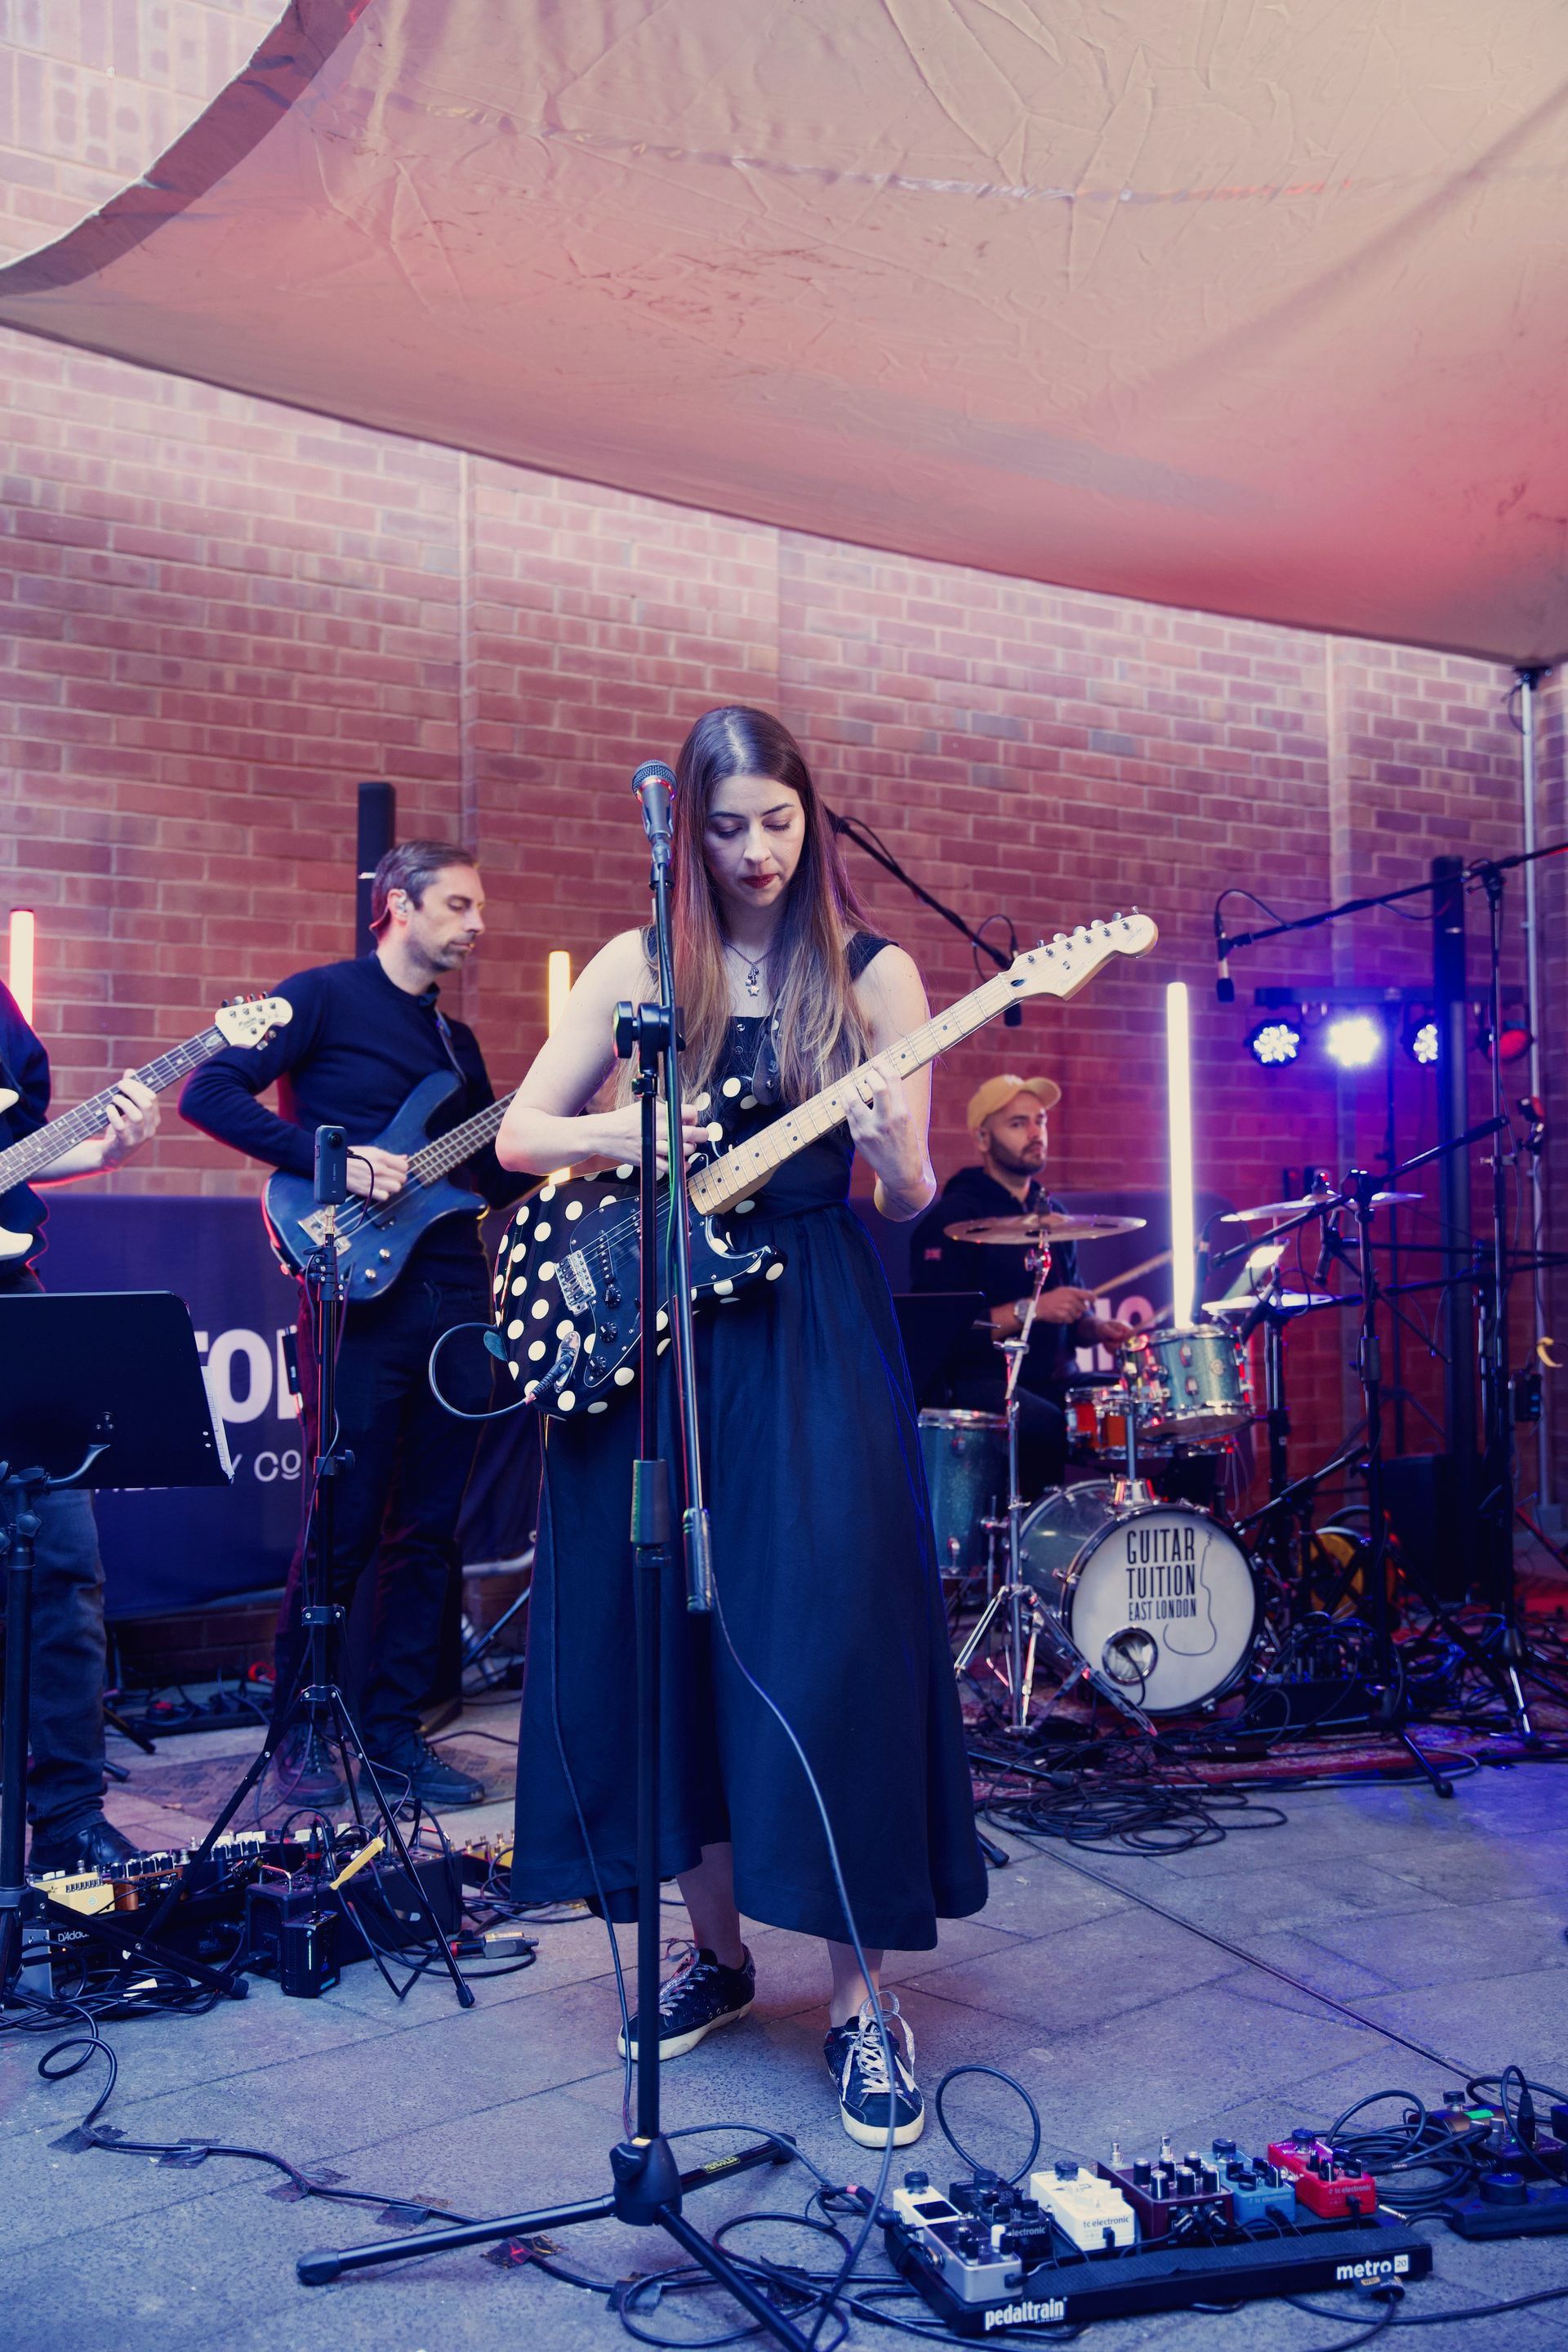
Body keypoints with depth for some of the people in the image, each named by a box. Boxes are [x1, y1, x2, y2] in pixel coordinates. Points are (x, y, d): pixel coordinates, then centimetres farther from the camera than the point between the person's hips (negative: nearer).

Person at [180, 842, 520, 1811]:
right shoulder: (326, 996, -1)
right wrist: (330, 1157, -18)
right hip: (360, 1296, -7)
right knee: (345, 1523, -2)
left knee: (429, 1528, 9)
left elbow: (498, 1175, 19)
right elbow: (211, 1092, -11)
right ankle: (301, 1729, 13)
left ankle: (394, 1725, 19)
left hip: (456, 1298, 7)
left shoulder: (459, 1040, 20)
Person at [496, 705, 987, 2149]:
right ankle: (718, 1952, 26)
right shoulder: (640, 966, 6)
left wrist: (890, 1145, -23)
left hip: (810, 1325, -2)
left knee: (828, 1647, -8)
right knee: (667, 1644, 7)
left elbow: (911, 1200, 0)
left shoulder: (872, 975, 2)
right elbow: (519, 1135, 6)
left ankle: (861, 1999, 7)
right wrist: (626, 1133, -13)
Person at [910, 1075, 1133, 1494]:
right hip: (977, 1383, -8)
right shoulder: (953, 1218, -8)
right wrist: (1031, 1309, -21)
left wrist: (1096, 1327, 2)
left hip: (1052, 1379, 8)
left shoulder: (1051, 1215, 17)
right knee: (1055, 1428, -33)